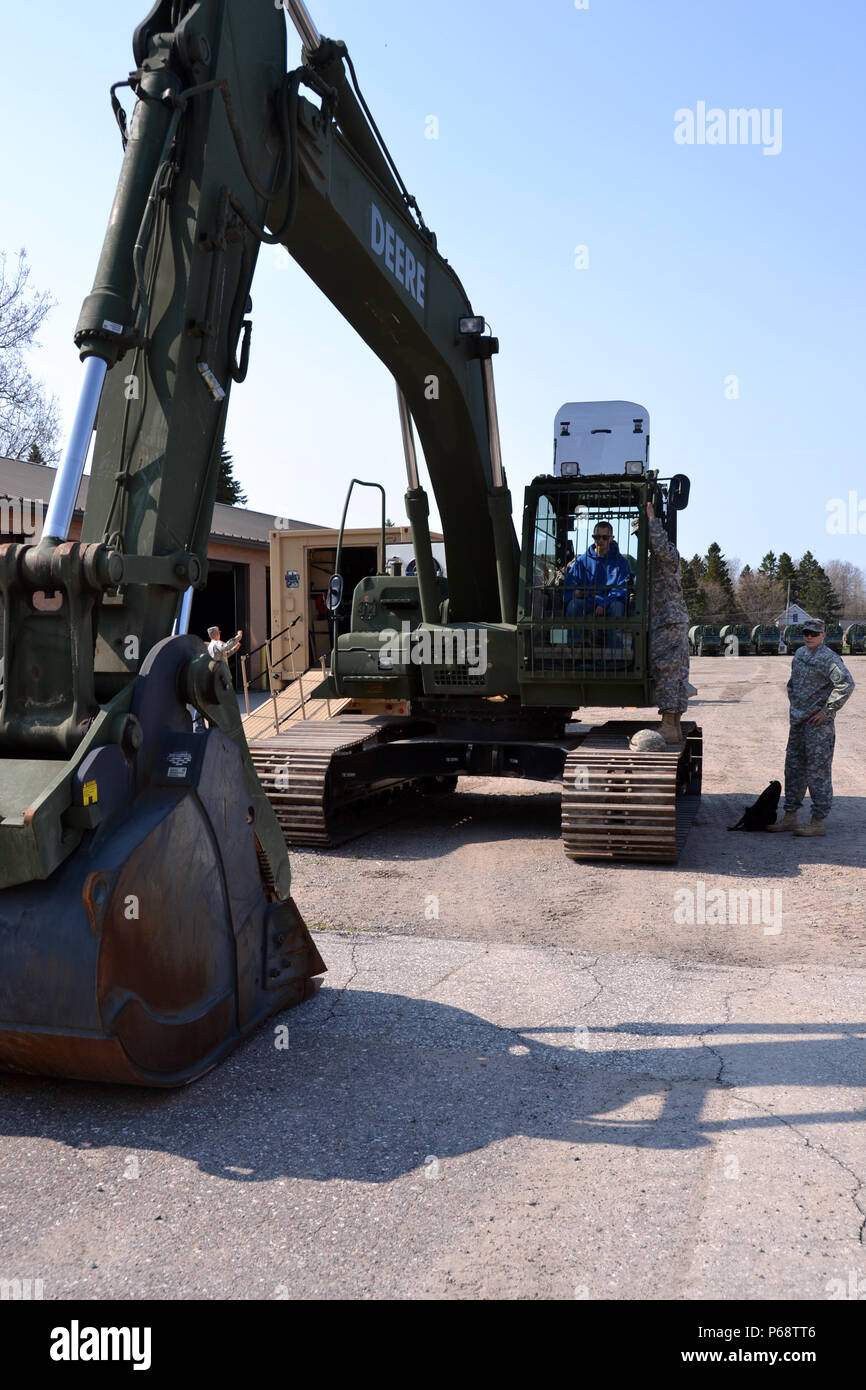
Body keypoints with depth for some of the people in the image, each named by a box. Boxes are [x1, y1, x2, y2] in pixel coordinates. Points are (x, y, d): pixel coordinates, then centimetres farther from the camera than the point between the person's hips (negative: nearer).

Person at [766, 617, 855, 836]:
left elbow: (846, 684, -24)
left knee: (817, 771, -4)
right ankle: (790, 817, 22)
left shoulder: (828, 658, -15)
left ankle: (818, 823, 1)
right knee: (793, 768, 13)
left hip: (818, 723, -9)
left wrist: (828, 711, -21)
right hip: (798, 720, 9)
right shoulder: (799, 653, 12)